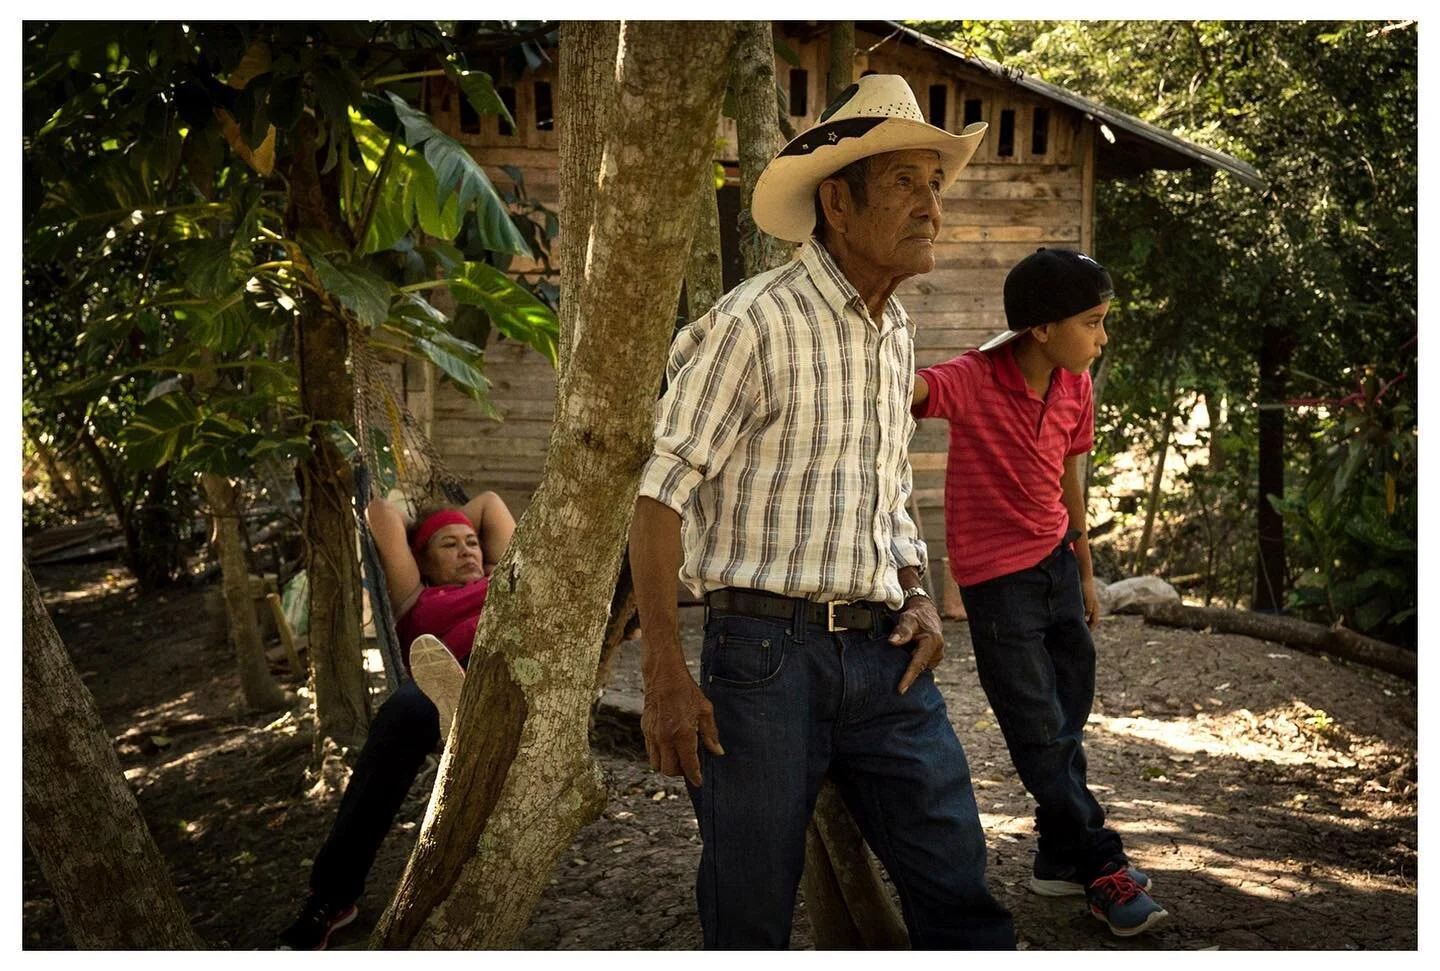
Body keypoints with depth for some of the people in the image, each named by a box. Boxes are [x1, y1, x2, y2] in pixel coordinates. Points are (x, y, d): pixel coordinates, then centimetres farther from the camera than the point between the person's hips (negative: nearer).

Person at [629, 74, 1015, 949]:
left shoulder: (897, 330, 13)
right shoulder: (758, 322, -11)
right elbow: (660, 496, -12)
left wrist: (917, 596, 6)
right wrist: (666, 677, -17)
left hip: (883, 653, 6)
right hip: (768, 653, -6)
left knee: (961, 897, 6)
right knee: (751, 916, 7)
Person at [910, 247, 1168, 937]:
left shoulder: (1075, 387, -1)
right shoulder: (975, 381, -22)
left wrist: (1086, 574, 18)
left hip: (1056, 563, 7)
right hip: (997, 578, -7)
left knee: (1069, 718, 15)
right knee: (1041, 735, 1)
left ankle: (1061, 858, 30)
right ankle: (1101, 868, 13)